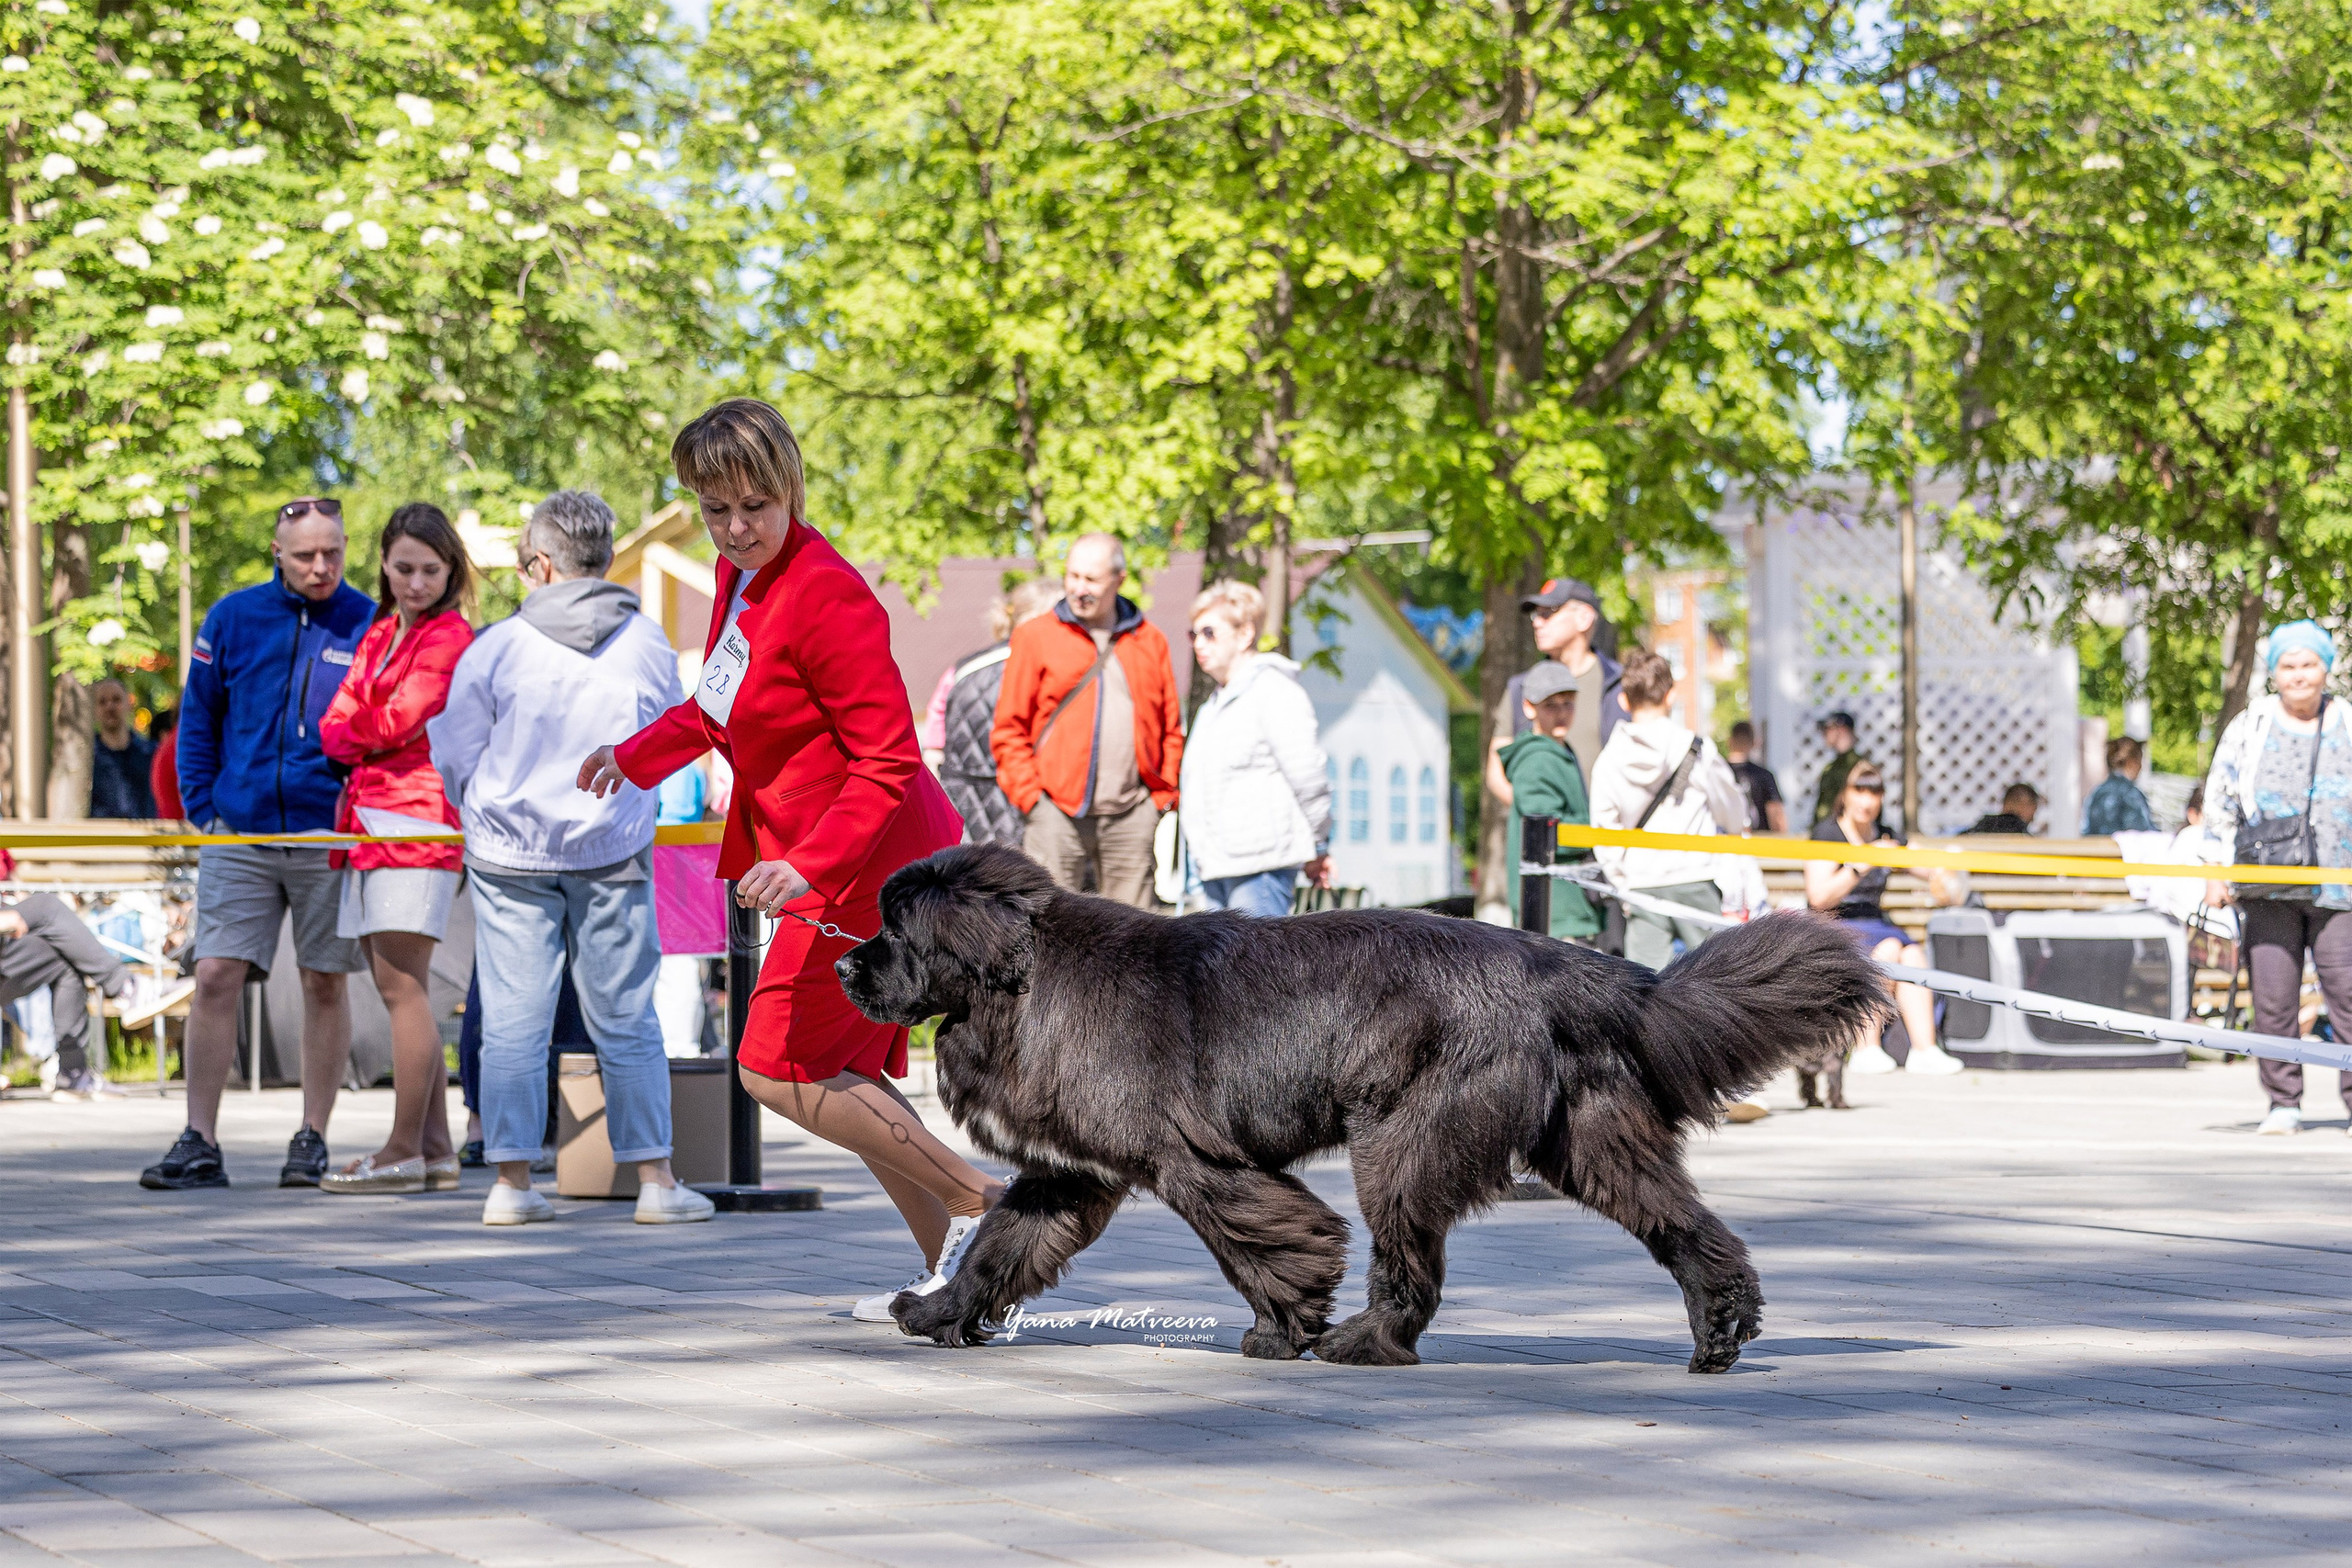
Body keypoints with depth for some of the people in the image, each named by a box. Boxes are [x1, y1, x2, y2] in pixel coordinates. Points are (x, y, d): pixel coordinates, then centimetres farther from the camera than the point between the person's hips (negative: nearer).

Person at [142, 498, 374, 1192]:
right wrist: (201, 806, 3)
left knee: (324, 984, 6)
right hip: (239, 835, 1)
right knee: (216, 977, -5)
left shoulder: (368, 625, -1)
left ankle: (313, 1139, 15)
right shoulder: (234, 618, 4)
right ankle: (199, 1145, -2)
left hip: (329, 840, -1)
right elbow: (198, 718, 11)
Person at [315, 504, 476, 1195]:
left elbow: (399, 720, -11)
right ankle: (437, 1149, 11)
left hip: (416, 819, -9)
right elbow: (336, 727, 13)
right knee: (399, 988, 8)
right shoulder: (379, 634, 20)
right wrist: (359, 737, -7)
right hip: (369, 819, 9)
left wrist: (353, 731, 7)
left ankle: (405, 1151, -9)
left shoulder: (450, 636, -4)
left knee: (402, 985, -10)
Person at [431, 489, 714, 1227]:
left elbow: (455, 756, 1)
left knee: (513, 1022, 3)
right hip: (614, 856, 1)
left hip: (510, 856, -1)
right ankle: (654, 1178, 7)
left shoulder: (497, 647, -8)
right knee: (626, 1021, 6)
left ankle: (512, 1181, 3)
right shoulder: (649, 645, -2)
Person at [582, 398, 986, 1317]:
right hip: (832, 868, 10)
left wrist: (807, 865, -35)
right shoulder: (741, 576, 5)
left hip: (868, 864, -10)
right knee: (840, 1075, 13)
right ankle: (947, 1261, 17)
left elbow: (888, 759, -26)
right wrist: (638, 756, 18)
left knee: (779, 1072, -8)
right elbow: (723, 704, 26)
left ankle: (977, 1203, -4)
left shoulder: (825, 596, -23)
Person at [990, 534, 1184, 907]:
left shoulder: (1150, 641, 12)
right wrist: (1030, 797, -6)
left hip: (1131, 814, 2)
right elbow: (1008, 730, 4)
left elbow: (1171, 729, 15)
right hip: (1058, 809, -2)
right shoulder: (1036, 637, 4)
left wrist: (1164, 799, 4)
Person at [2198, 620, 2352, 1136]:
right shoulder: (2249, 728, 9)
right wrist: (2215, 872, 5)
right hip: (2267, 889, 0)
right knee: (2273, 996, -3)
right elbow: (2220, 801, 10)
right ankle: (2283, 1104, 5)